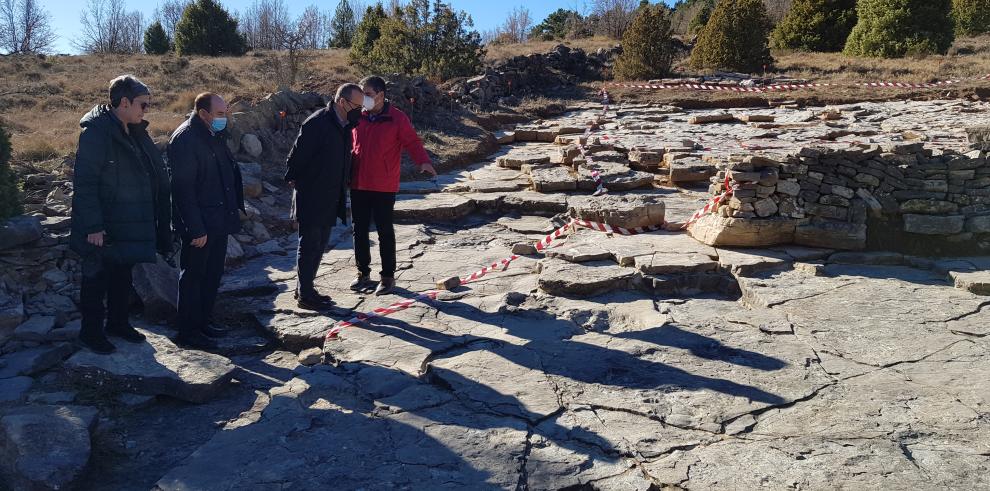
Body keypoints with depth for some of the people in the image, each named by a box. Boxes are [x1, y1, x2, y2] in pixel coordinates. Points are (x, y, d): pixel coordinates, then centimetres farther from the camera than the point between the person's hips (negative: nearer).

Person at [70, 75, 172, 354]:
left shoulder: (135, 132, 9)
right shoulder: (96, 132, -17)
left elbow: (156, 177, 14)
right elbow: (84, 182, -20)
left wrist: (160, 222, 11)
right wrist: (93, 226, -23)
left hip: (129, 225, 8)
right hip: (102, 228, -8)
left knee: (123, 275, 18)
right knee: (96, 278, 6)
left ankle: (117, 323, 34)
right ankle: (90, 332, 19)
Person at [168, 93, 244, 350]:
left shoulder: (214, 135, 10)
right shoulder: (185, 139, -18)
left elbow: (230, 170, 19)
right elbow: (183, 189, -20)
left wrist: (236, 205, 11)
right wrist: (196, 229, -21)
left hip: (219, 221, 9)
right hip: (199, 225, -9)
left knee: (213, 274, 17)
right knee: (193, 277, 3)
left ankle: (202, 322, 31)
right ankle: (187, 332, 14)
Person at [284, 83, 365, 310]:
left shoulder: (344, 125, 8)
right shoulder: (316, 123, -19)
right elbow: (296, 156, -16)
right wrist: (294, 179, -5)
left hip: (330, 199, 8)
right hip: (311, 198, -8)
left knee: (319, 245, 16)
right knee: (309, 245, 1)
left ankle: (304, 289, 29)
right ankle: (305, 295, 11)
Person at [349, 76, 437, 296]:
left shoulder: (397, 118, -7)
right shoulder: (358, 117, 7)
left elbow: (412, 141, -8)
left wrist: (423, 161, -25)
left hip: (384, 187, -5)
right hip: (358, 185, 5)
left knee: (385, 232, 4)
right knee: (359, 230, 11)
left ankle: (388, 277, 16)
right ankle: (363, 273, 26)